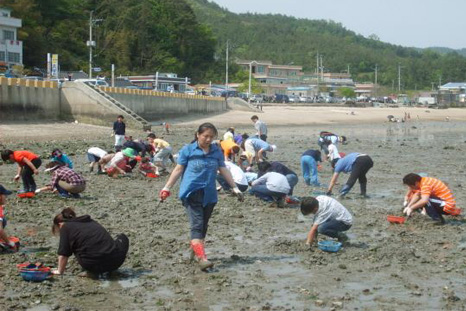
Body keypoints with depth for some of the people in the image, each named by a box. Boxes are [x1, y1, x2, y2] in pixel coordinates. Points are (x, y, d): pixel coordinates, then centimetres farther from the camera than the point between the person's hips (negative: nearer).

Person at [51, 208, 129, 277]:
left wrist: (60, 271, 17)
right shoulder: (90, 221, 27)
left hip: (94, 265, -4)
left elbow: (63, 254, 3)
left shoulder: (65, 227, 9)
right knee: (123, 238, 33)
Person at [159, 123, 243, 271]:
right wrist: (166, 188, 0)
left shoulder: (217, 151, 11)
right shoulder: (188, 150, 2)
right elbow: (178, 170, 4)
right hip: (192, 192, -5)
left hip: (209, 193, 5)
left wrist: (235, 188, 12)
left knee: (203, 226, 11)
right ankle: (202, 258, -23)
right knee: (197, 225, -15)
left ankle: (194, 250, 27)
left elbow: (224, 170, 15)